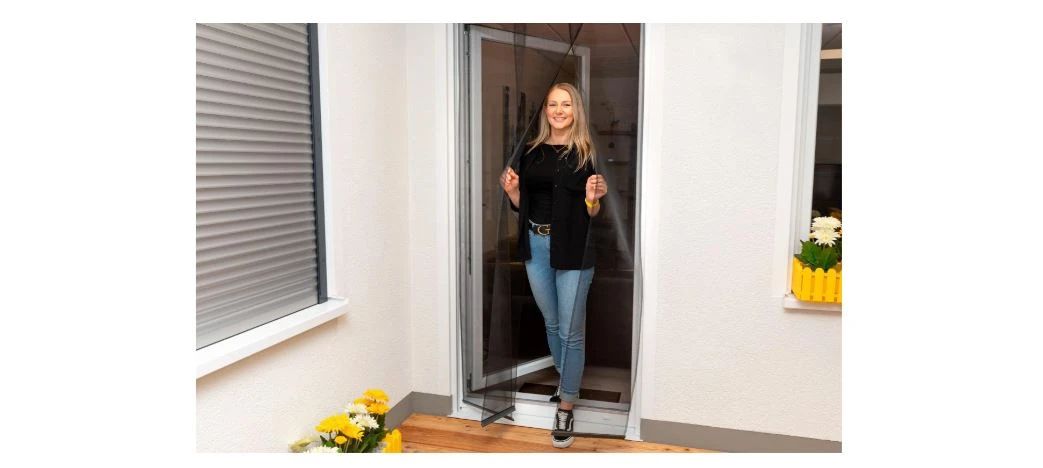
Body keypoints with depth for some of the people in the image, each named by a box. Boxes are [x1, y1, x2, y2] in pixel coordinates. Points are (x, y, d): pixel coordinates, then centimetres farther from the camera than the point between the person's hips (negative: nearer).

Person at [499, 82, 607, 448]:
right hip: (536, 245, 5)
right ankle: (566, 381, 43)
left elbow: (592, 214, -4)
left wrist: (592, 198, -24)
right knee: (551, 323, 20)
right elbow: (522, 205, 11)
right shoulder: (532, 151, 7)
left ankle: (565, 408, 15)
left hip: (573, 250, -5)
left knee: (570, 331, 1)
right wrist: (511, 189, -8)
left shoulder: (584, 154, -5)